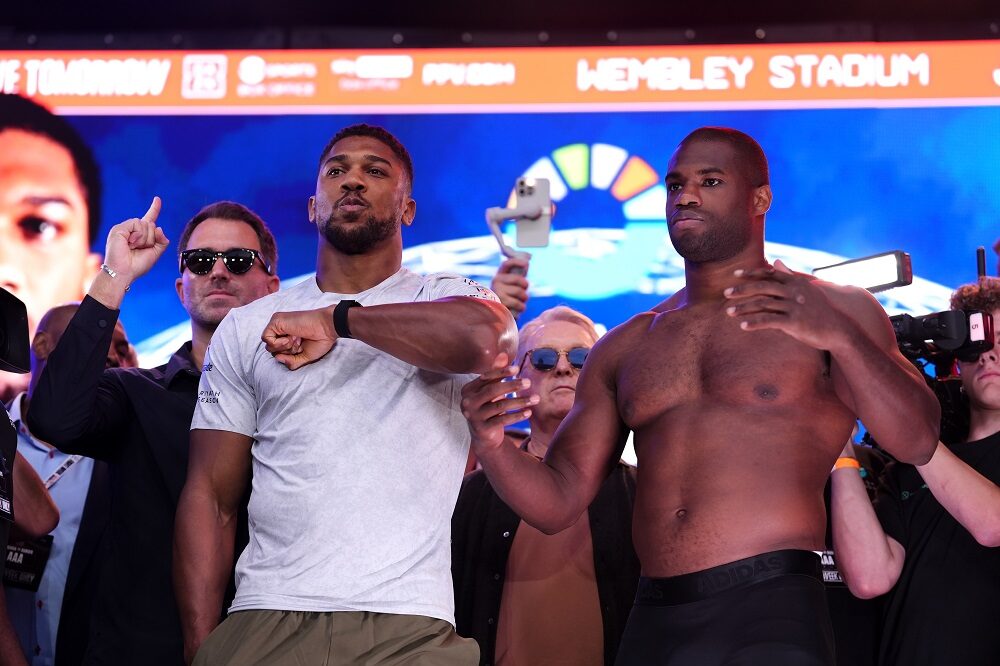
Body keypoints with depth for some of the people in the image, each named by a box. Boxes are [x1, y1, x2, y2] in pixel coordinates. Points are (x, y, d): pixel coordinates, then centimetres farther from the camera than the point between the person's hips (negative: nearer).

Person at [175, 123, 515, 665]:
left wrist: (337, 320, -11)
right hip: (264, 620, 2)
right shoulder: (245, 328, 13)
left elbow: (482, 336, -20)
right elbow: (210, 497, 8)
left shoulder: (446, 298, 6)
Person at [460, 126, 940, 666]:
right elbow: (559, 504, 13)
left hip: (772, 608, -4)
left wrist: (841, 336, -26)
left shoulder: (834, 310, 3)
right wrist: (491, 445, -8)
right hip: (653, 618, 4)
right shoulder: (622, 349, 14)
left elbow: (917, 443, -10)